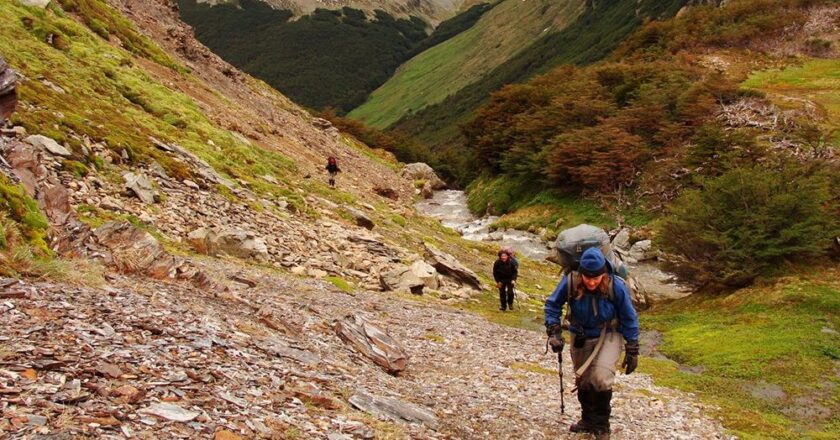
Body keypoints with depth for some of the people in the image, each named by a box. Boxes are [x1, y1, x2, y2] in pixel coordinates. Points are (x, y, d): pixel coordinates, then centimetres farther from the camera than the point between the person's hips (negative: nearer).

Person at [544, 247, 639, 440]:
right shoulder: (570, 282, -24)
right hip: (580, 336, 3)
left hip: (608, 335, -3)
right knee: (583, 380, 16)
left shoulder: (616, 287, -26)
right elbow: (552, 305, -6)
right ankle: (588, 420, 39)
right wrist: (554, 332, -15)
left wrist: (632, 351, -7)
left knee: (601, 377, -22)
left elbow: (629, 319, -11)